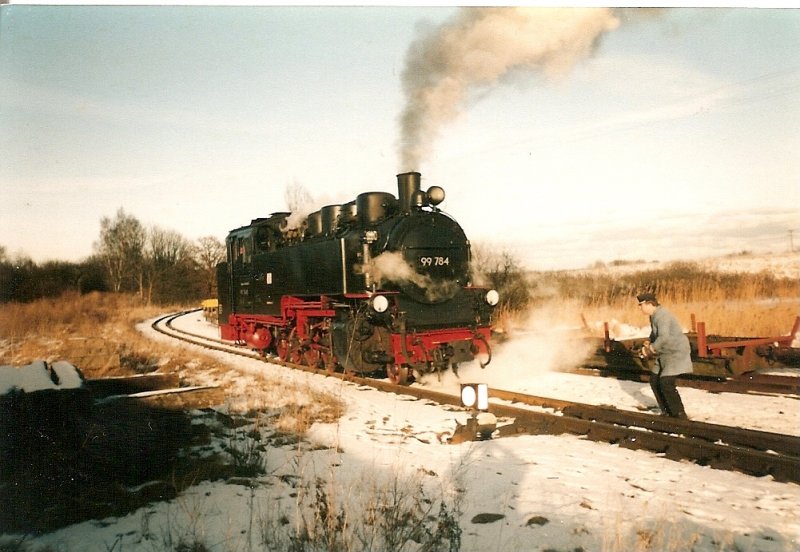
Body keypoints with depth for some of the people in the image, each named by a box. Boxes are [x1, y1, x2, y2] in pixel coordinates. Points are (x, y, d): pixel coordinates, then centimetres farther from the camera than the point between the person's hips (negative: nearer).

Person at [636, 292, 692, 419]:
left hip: (677, 353, -10)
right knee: (654, 381, 8)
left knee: (666, 383, -17)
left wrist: (649, 350, -24)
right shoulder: (653, 316, 8)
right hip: (665, 354, 10)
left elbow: (663, 337, -36)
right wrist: (649, 344, 4)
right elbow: (654, 334, 24)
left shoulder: (661, 315, -24)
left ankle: (679, 414, -2)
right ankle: (667, 412, 19)